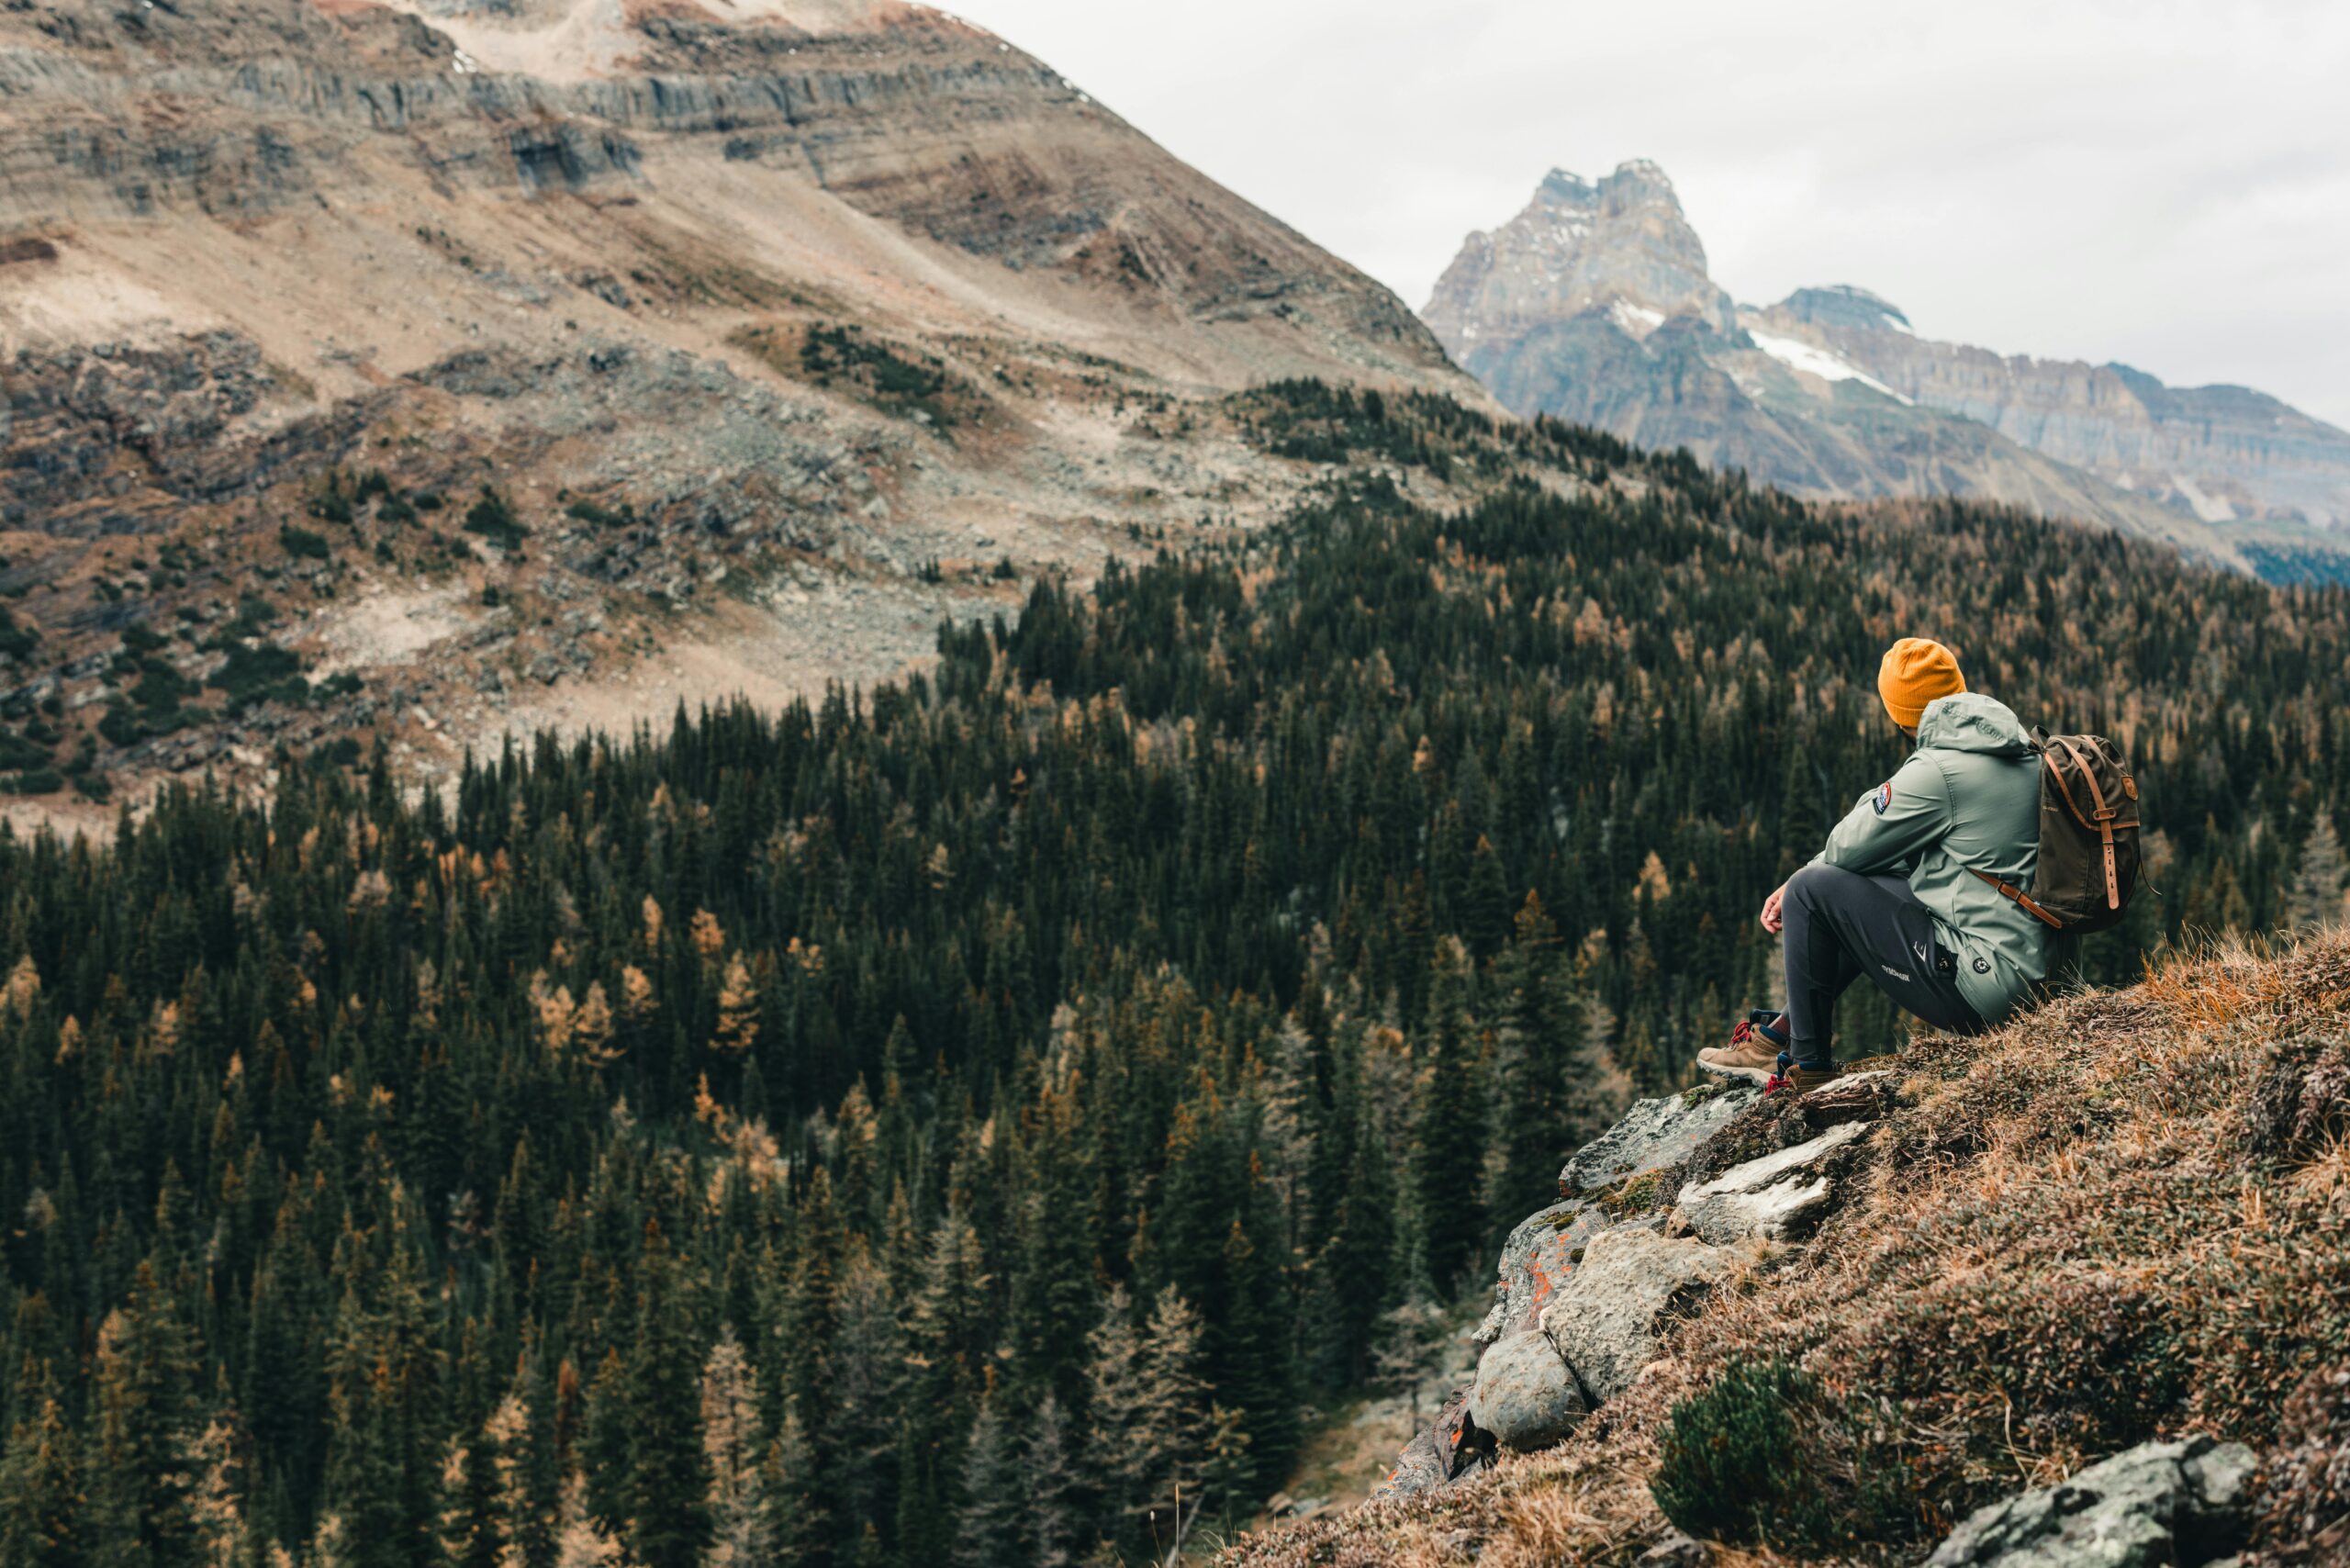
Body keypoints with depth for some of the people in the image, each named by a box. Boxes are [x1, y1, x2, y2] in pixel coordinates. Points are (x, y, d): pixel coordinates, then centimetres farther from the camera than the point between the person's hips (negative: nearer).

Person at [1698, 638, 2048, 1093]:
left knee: (1812, 889, -2)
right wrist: (1797, 889, 15)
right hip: (2033, 973, 9)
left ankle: (1807, 1066, 9)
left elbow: (1847, 849, -6)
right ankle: (1779, 1036, 33)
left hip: (1978, 992, -9)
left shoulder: (1937, 771, -18)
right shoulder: (2024, 752, 12)